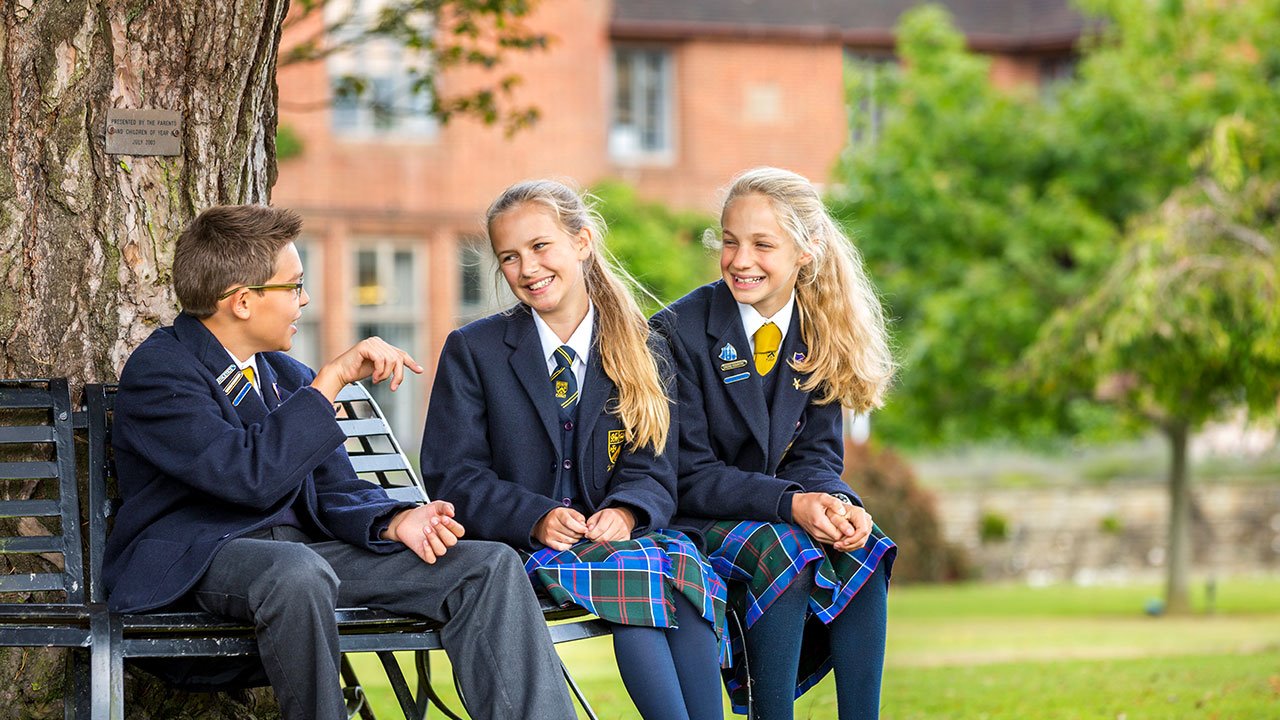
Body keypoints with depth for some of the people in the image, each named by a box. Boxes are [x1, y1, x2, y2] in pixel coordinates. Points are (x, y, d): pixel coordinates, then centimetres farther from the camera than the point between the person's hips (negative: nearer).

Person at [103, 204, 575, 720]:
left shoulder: (287, 376, 19)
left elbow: (334, 492, 16)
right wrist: (331, 379, -18)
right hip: (193, 557, -8)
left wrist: (394, 521, -7)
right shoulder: (158, 371, -9)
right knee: (297, 571, -43)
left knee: (490, 567, -8)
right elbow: (251, 475, -23)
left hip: (300, 548, 8)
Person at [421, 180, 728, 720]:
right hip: (513, 549, -2)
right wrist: (537, 519, -18)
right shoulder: (472, 351, 6)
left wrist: (625, 512, -19)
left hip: (613, 535, 3)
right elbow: (452, 477, -1)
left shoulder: (640, 354, 12)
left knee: (683, 562, -32)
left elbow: (653, 472, 6)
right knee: (633, 572, -33)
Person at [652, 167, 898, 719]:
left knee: (862, 550, -24)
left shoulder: (819, 334, 3)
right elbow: (690, 476, -13)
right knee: (784, 552, -33)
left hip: (786, 516, 5)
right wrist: (791, 503, -27)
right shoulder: (680, 332, -12)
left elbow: (817, 455, 4)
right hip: (693, 524, -5)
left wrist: (837, 504, -20)